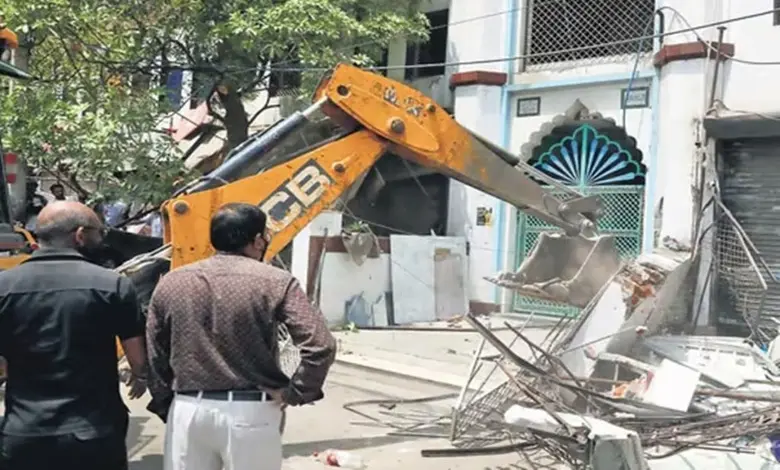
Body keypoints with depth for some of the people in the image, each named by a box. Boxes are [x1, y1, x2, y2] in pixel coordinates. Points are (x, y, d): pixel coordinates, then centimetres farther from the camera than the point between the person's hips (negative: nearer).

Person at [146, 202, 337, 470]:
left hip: (187, 410, 3)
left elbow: (153, 356, 10)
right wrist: (294, 393, -2)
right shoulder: (274, 282, -7)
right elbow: (320, 346, -15)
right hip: (250, 413, -3)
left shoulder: (170, 283, 5)